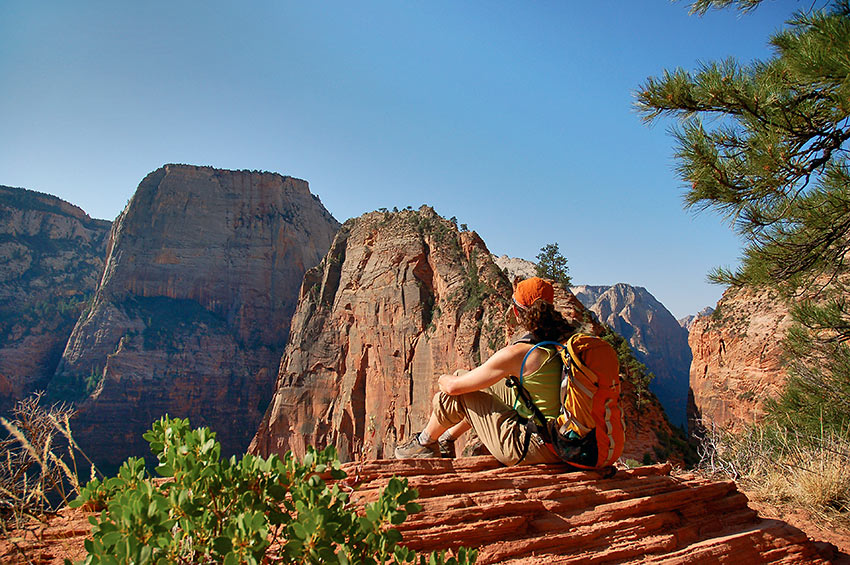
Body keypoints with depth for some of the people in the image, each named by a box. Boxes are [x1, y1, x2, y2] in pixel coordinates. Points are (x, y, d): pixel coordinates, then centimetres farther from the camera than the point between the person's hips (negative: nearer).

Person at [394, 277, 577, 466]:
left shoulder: (517, 354, -23)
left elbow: (453, 386, -13)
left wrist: (443, 378, 12)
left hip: (529, 450, -8)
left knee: (456, 395, 3)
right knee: (483, 385, 23)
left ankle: (425, 443, 30)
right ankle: (446, 438, 43)